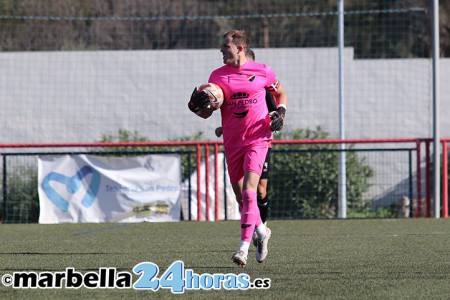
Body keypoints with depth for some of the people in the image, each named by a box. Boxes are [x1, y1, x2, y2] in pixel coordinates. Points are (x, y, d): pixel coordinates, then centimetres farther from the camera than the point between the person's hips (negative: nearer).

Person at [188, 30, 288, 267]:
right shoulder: (217, 76, 5)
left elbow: (280, 94, 17)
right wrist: (196, 107, -15)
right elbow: (206, 113, 7)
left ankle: (244, 247, -20)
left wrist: (280, 113, -2)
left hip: (257, 139, -4)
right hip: (232, 143, 4)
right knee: (241, 198, 7)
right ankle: (261, 232, 33)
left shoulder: (262, 72, 0)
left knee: (248, 192, -18)